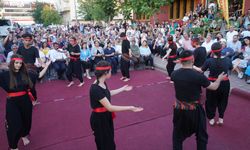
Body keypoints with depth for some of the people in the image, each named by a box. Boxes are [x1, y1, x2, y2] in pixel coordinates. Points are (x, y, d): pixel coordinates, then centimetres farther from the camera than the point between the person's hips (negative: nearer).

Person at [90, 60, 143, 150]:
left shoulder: (102, 83, -4)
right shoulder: (95, 89, -33)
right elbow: (109, 107, -32)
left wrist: (123, 89, 23)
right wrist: (129, 108, -29)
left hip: (106, 116, 9)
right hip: (99, 119, -8)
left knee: (109, 142, 27)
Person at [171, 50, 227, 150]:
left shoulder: (175, 74, -12)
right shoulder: (198, 76, -22)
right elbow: (214, 87, -7)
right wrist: (219, 78, 16)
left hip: (179, 108, 3)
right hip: (194, 110, -3)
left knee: (178, 134, 23)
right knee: (201, 135, 23)